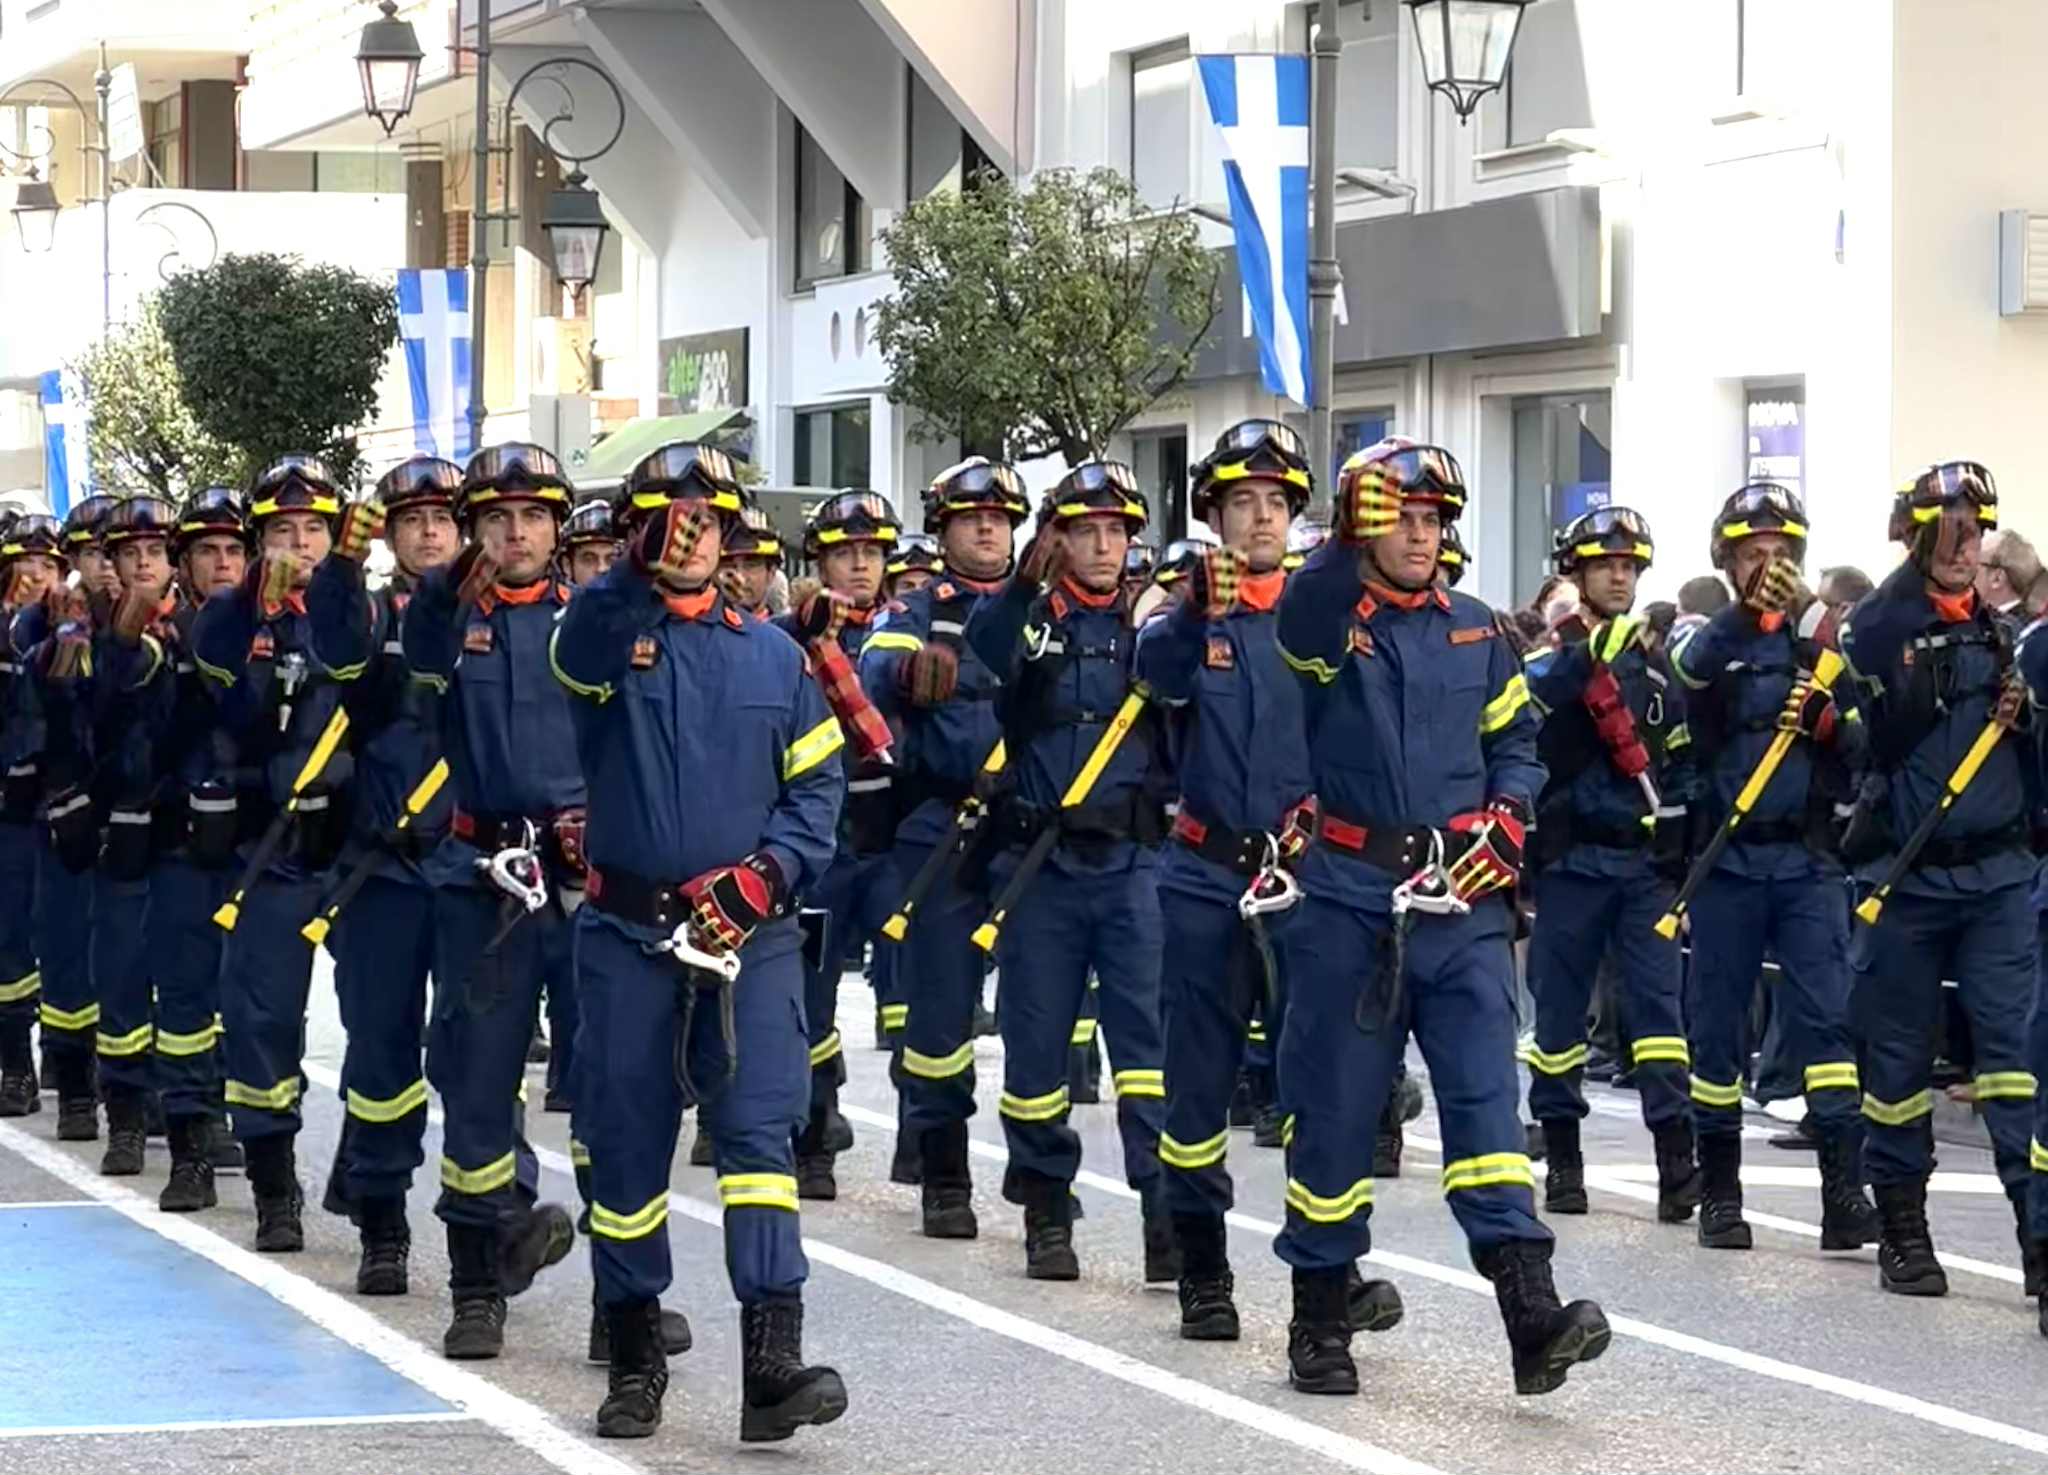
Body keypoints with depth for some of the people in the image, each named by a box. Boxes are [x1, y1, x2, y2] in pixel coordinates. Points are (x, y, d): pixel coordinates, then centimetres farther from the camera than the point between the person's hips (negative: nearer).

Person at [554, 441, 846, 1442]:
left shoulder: (770, 655, 10)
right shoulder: (606, 634, 4)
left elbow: (818, 784, 10)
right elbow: (582, 649, -22)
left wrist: (767, 871, -9)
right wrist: (642, 567, -41)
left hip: (747, 934, 0)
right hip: (628, 934, 0)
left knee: (761, 1127, -12)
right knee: (626, 1144, 5)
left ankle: (772, 1362, -19)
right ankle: (635, 1357, 19)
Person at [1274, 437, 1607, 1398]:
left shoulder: (1475, 630, 12)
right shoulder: (1327, 620, -1)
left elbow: (1515, 741, 19)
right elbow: (1298, 624, -26)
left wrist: (1506, 817, 1)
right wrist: (1351, 542, -40)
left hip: (1463, 903, 2)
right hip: (1351, 896, -2)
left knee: (1484, 1094, -8)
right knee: (1335, 1108, 4)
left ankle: (1532, 1318, -16)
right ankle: (1319, 1319, 16)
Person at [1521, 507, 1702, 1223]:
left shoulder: (1657, 668, 13)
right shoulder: (1549, 668, 2)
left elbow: (1680, 768, 16)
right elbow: (1529, 746, -16)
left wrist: (1679, 855, 8)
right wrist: (1584, 665, -22)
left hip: (1644, 862, 2)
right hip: (1569, 861, -2)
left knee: (1659, 1002, -7)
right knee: (1559, 1008, 3)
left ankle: (1677, 1162, -12)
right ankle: (1562, 1158, 12)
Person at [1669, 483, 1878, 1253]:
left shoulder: (1821, 639, 10)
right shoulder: (1709, 639, 4)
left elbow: (1861, 749, 7)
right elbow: (1689, 665, -22)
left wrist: (1826, 720, -15)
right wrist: (1750, 611, -40)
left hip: (1807, 857, 1)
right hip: (1725, 859, -1)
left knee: (1826, 1015, -9)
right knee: (1718, 1024, 4)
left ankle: (1844, 1190, -14)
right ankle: (1719, 1190, 13)